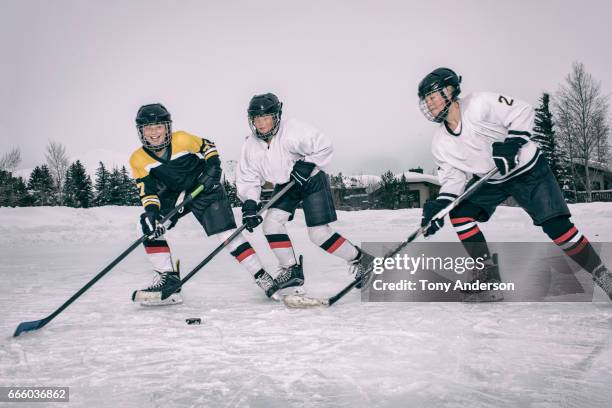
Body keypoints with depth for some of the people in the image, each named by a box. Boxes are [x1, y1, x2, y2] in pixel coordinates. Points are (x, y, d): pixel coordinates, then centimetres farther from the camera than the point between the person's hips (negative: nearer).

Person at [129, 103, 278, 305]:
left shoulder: (182, 140, -20)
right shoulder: (138, 159, -11)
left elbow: (209, 148, -4)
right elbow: (147, 190, -12)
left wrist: (213, 168, -18)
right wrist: (151, 210, -29)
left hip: (204, 188, -4)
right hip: (172, 194, 4)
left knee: (226, 232, -13)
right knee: (150, 225, -16)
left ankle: (261, 276, -7)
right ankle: (168, 280, -8)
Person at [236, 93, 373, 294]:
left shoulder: (293, 130, -26)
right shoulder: (251, 146, -10)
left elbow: (324, 147, -20)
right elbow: (247, 179, -7)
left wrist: (307, 165, -28)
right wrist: (249, 204, -21)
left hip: (312, 181, -6)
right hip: (285, 186, 6)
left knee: (319, 233, -11)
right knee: (271, 222, -13)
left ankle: (360, 260, 9)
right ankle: (292, 270, 3)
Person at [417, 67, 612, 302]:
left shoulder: (479, 104, -21)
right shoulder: (440, 144, -5)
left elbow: (522, 112, -17)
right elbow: (453, 178, -6)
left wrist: (511, 143, -30)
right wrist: (439, 206, -22)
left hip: (528, 170, -5)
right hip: (491, 182, 5)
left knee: (556, 225, -14)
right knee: (460, 213, -15)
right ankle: (489, 276, -9)